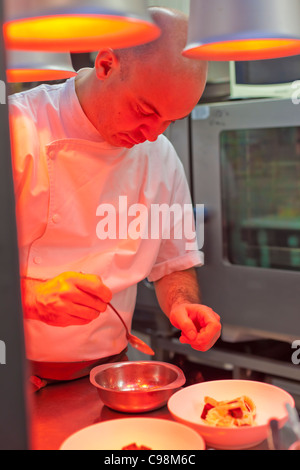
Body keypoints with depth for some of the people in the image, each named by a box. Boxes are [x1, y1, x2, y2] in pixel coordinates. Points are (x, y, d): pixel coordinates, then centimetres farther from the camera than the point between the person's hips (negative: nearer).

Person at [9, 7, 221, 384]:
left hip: (106, 368, 4)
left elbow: (174, 263, 14)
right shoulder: (17, 130, -12)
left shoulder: (162, 158, 5)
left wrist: (182, 306, -5)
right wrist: (28, 297, -28)